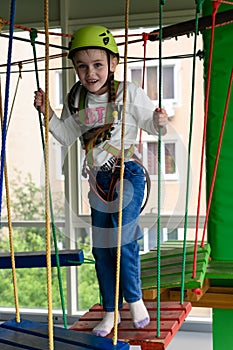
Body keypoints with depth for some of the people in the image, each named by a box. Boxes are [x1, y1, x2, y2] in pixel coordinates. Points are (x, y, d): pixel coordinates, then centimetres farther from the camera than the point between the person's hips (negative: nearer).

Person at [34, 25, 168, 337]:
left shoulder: (129, 93, -10)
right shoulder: (76, 100, 3)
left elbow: (150, 124, -4)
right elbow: (66, 136, 12)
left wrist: (160, 121, -25)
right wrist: (48, 113, -1)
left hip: (128, 173, -5)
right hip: (99, 179, 5)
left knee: (124, 240, -10)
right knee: (101, 248, 9)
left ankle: (134, 298, 16)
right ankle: (111, 311, 24)